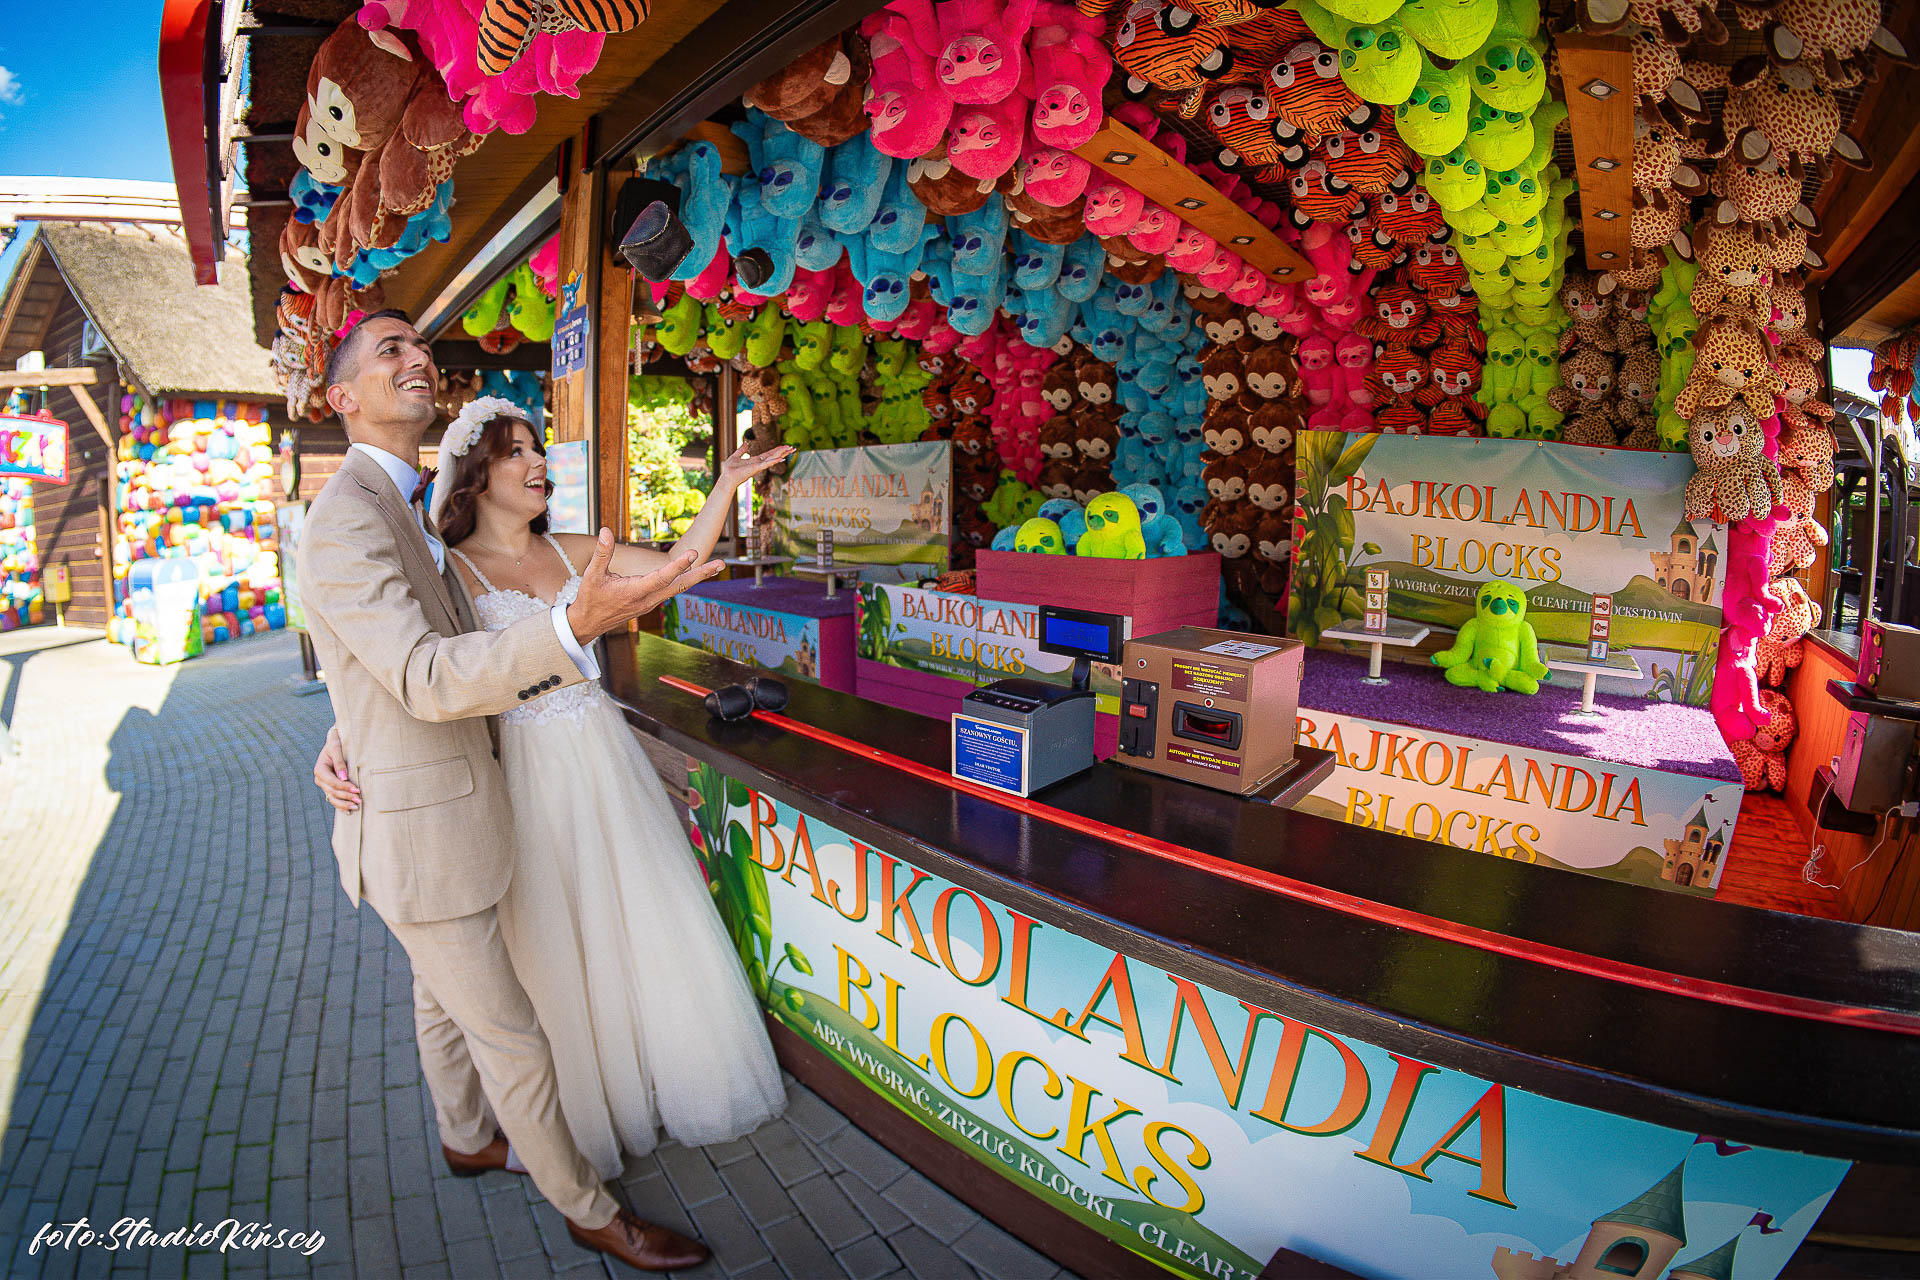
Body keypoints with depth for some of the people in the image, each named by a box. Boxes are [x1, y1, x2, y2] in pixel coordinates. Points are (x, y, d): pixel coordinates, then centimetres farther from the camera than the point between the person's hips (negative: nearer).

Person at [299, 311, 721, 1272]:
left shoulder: (397, 508, 11)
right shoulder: (348, 517, -23)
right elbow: (426, 678, -36)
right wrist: (577, 624, -49)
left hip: (433, 806, 10)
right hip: (421, 832, -10)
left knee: (445, 996, 28)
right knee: (512, 1040, 4)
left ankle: (468, 1139, 50)